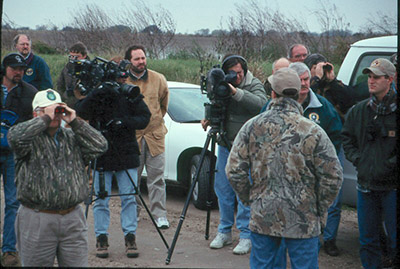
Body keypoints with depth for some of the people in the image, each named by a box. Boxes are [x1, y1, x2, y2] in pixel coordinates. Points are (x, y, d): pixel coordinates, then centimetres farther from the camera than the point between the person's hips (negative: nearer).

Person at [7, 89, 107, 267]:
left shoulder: (73, 138, 13)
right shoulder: (31, 139, 0)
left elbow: (100, 146, -1)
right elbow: (15, 137, -23)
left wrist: (75, 122, -3)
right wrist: (45, 118, -15)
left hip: (73, 220, 4)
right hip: (37, 221, -3)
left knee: (77, 264, 6)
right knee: (36, 264, 4)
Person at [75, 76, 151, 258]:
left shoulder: (130, 95, 1)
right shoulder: (94, 95, -1)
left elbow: (144, 118, -1)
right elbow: (81, 112, -17)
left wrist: (124, 122, -18)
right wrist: (96, 93, -30)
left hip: (127, 155, 1)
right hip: (101, 155, -1)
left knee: (129, 198, 2)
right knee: (101, 199, 1)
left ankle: (130, 237, 9)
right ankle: (101, 239, 9)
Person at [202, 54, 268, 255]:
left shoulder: (254, 85, -8)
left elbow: (261, 103, -28)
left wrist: (236, 92, -32)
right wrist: (209, 119, -5)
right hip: (225, 146, 5)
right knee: (223, 189, 11)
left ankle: (246, 236, 3)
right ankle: (224, 232, 23)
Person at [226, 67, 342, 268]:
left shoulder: (252, 127, -3)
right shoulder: (313, 131, -9)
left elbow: (234, 172, -2)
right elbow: (332, 177, -9)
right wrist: (319, 210, 5)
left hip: (261, 218, 2)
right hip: (302, 221, -2)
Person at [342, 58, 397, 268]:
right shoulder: (358, 111, 8)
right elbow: (347, 138, 18)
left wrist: (392, 164, -15)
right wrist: (357, 159, 4)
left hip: (392, 186, -5)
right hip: (366, 185, 5)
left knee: (395, 239, 2)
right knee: (367, 239, 14)